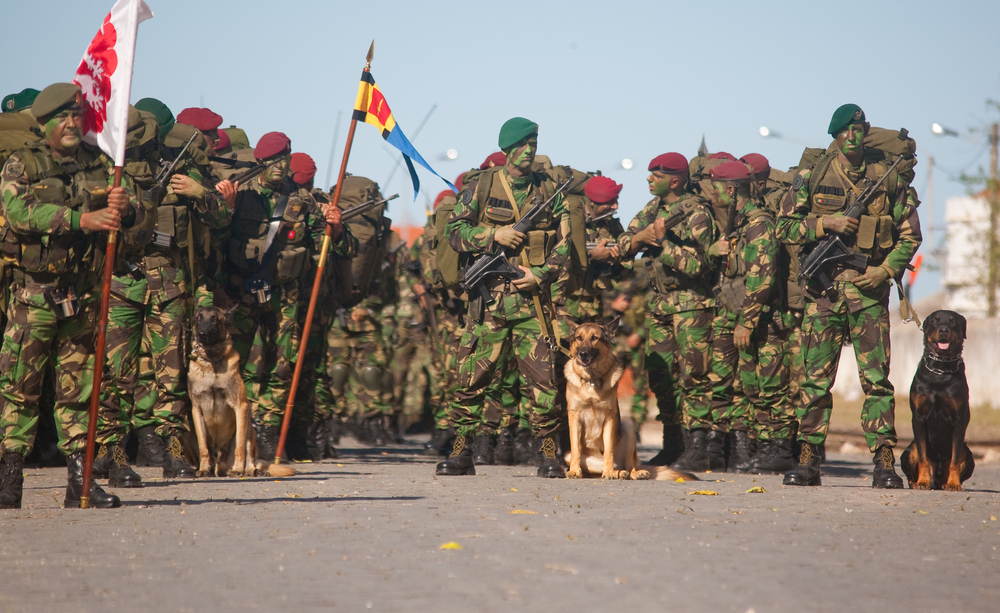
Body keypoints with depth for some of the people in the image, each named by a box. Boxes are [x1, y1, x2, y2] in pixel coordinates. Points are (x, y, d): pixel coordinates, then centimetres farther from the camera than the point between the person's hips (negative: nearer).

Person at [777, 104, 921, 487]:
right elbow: (785, 228, 3)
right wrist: (825, 224, -12)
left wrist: (886, 270, -5)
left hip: (870, 288, 0)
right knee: (815, 379, 2)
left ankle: (884, 462, -2)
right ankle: (808, 461, 8)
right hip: (824, 289, 0)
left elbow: (910, 235, 8)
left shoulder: (889, 177, 4)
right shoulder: (812, 177, 4)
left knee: (876, 379, -4)